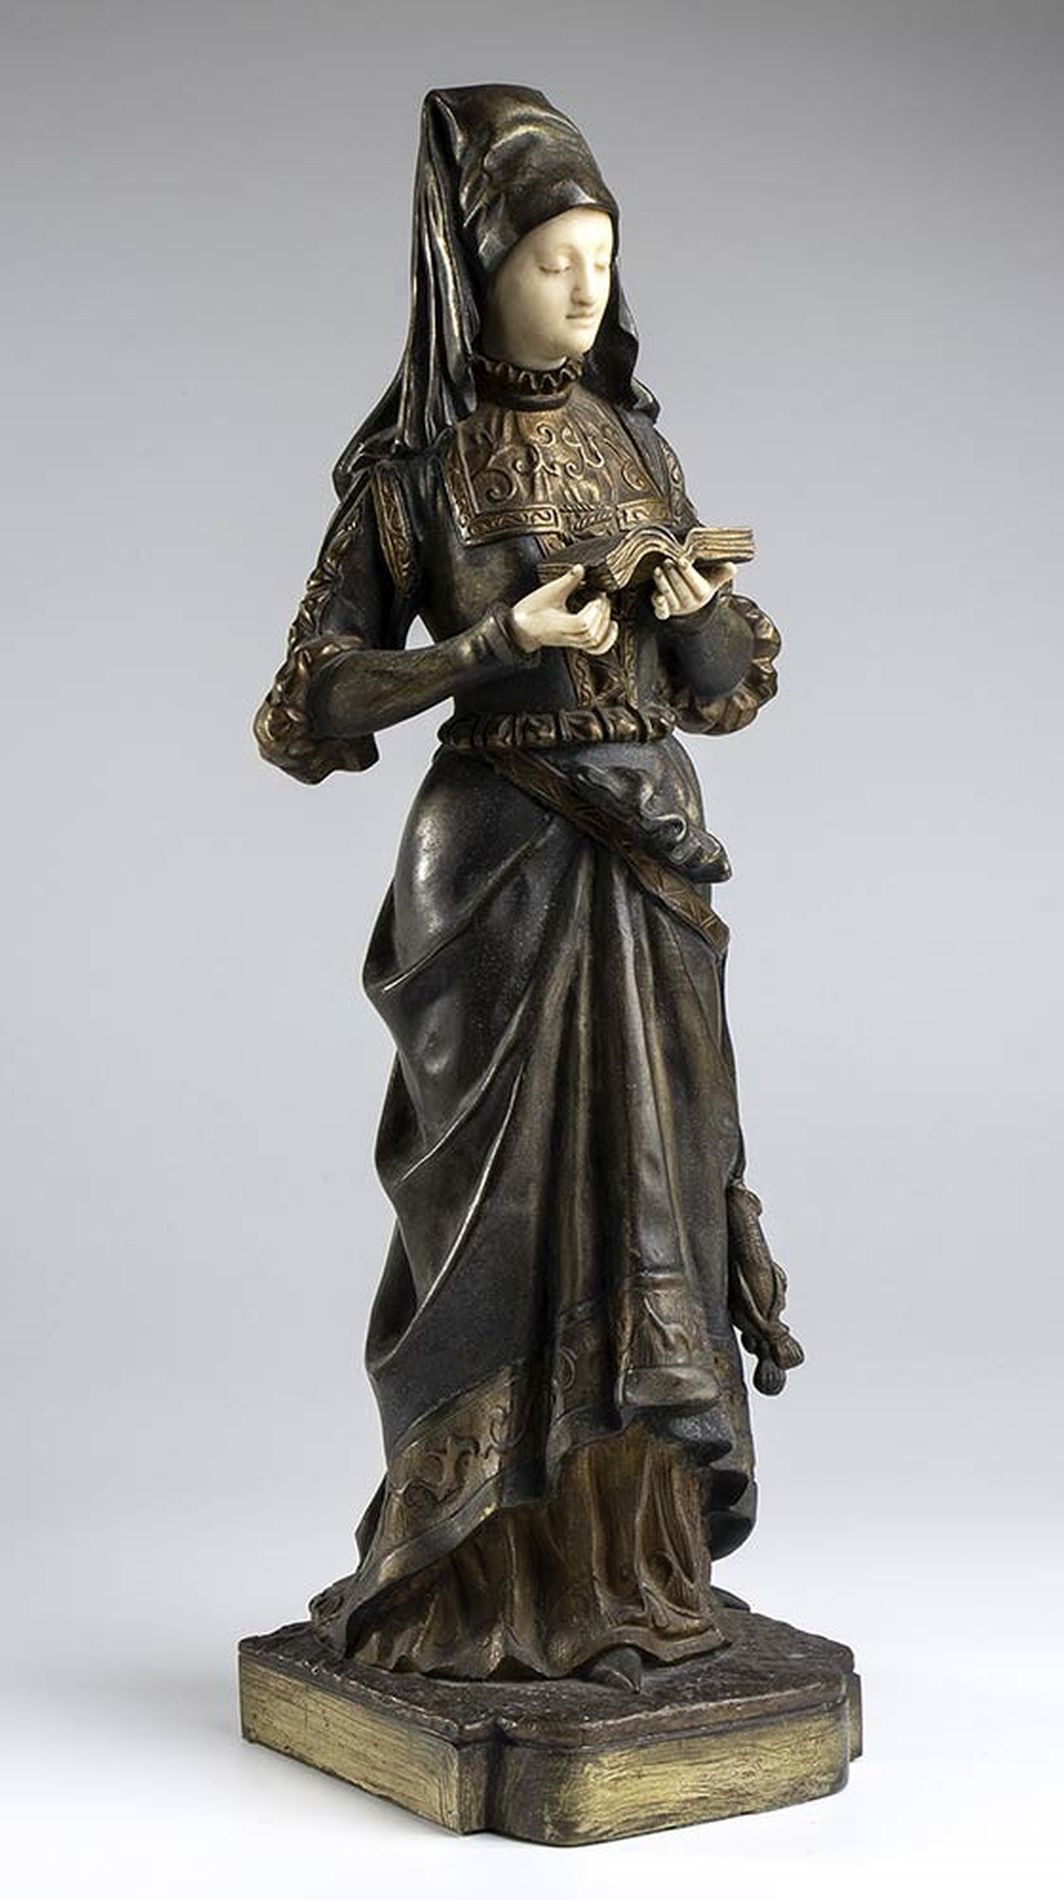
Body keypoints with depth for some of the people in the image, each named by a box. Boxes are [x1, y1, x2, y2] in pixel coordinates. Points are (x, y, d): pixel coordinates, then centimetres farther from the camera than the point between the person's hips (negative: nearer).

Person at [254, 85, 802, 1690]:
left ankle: (635, 1561, 19)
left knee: (646, 1196, 6)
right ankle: (510, 1580, 14)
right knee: (519, 1211, -1)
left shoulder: (637, 445, 11)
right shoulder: (410, 468, -3)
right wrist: (497, 645, -17)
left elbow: (725, 689, 14)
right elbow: (312, 705, -6)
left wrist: (702, 614, -8)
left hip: (650, 865, 5)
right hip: (502, 867, -5)